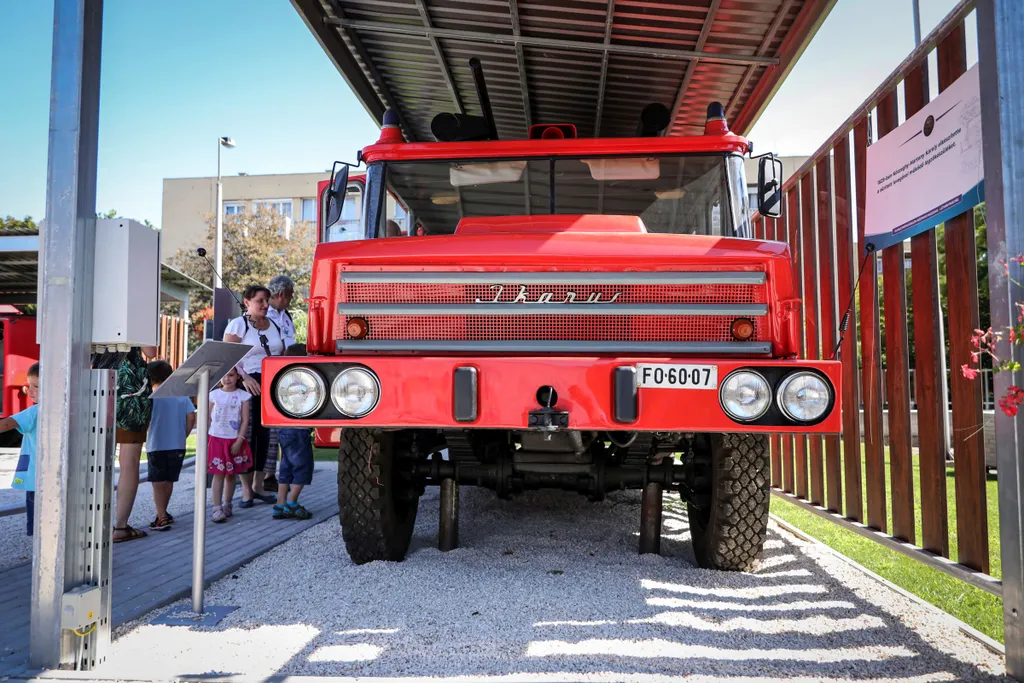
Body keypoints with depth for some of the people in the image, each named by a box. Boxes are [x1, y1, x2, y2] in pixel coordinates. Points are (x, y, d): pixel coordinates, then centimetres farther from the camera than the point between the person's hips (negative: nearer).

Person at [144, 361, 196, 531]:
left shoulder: (152, 396, -9)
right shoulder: (182, 395, 3)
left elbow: (146, 420, -16)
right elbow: (191, 417, -3)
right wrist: (183, 435, 7)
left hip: (156, 446, -4)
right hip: (178, 446, 5)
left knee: (158, 482, 2)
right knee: (168, 481, 18)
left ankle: (162, 519, -3)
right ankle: (163, 513, 30)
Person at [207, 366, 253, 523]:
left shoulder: (243, 396, -1)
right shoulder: (214, 394, 3)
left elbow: (245, 420, -3)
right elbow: (208, 418, 6)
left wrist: (239, 441, -9)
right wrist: (205, 439, 1)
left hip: (234, 440, 0)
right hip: (216, 439, 0)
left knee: (231, 474, 9)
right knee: (218, 474, -4)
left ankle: (227, 505, 23)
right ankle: (217, 509, -4)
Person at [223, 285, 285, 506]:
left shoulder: (275, 326, 16)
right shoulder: (238, 325, -2)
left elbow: (282, 355, 18)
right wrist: (244, 377, -21)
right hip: (249, 385, -5)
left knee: (264, 433, 8)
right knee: (247, 434, -3)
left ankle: (258, 485, 18)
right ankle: (246, 488, 5)